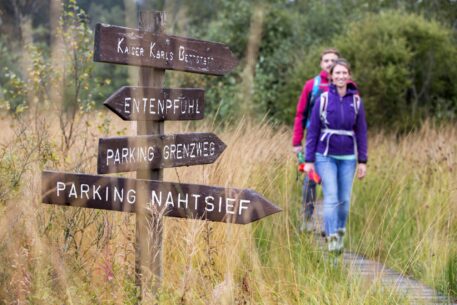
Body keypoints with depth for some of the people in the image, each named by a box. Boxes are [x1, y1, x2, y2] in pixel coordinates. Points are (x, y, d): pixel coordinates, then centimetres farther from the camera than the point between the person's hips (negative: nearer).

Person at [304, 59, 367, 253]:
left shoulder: (356, 101, 1)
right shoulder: (323, 99, -5)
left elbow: (361, 132, 4)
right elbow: (312, 131, -2)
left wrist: (363, 161, 1)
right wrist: (308, 160, -5)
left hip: (347, 158, 2)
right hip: (326, 156, -2)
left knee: (344, 199, 5)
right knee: (331, 197, -12)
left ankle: (340, 233, 24)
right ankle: (332, 238, -14)